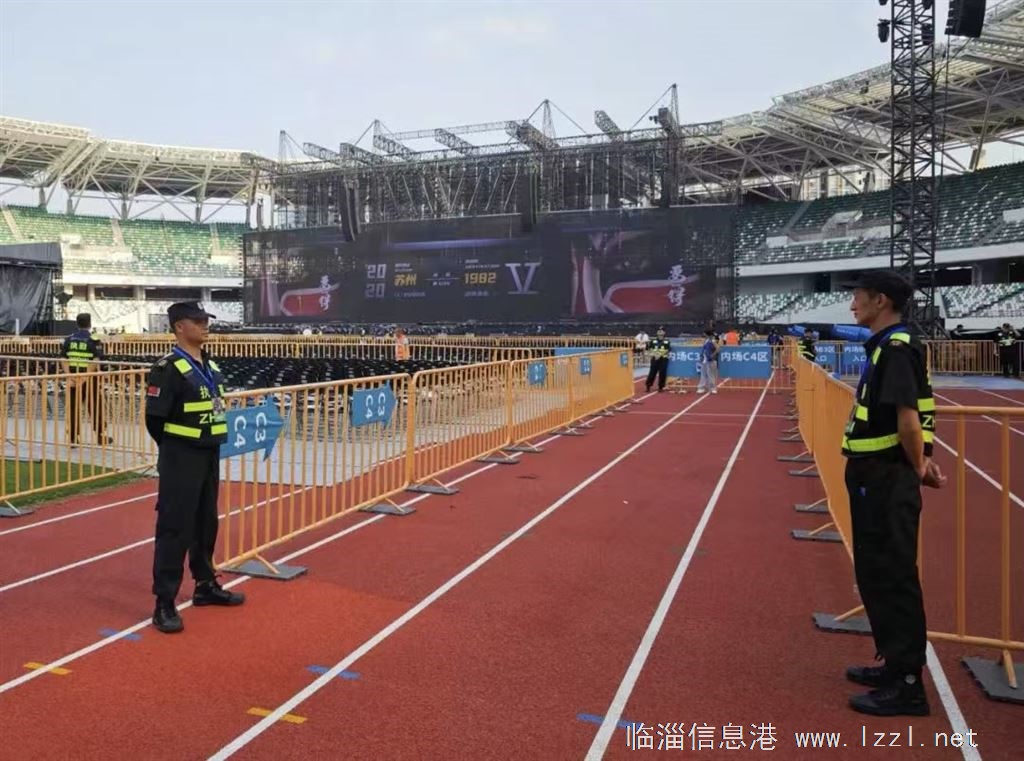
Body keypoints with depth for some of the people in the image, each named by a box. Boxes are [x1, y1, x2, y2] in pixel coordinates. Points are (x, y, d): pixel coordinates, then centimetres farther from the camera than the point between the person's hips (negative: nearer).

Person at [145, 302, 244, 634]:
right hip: (180, 460, -8)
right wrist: (176, 451, -3)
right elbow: (155, 418, -15)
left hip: (209, 456, 8)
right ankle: (164, 604, 6)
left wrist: (208, 446, 13)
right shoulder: (168, 368, -15)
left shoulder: (210, 365, 10)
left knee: (206, 523, 18)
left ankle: (206, 586, 33)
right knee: (174, 528, -3)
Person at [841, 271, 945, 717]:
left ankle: (906, 685, 9)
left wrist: (919, 469, -10)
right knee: (875, 574, 18)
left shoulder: (896, 348, -18)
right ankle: (896, 665, 31)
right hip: (875, 476, 10)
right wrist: (920, 463, 10)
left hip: (887, 479, -10)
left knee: (892, 577, -2)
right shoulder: (886, 345, 14)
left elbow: (908, 419, -24)